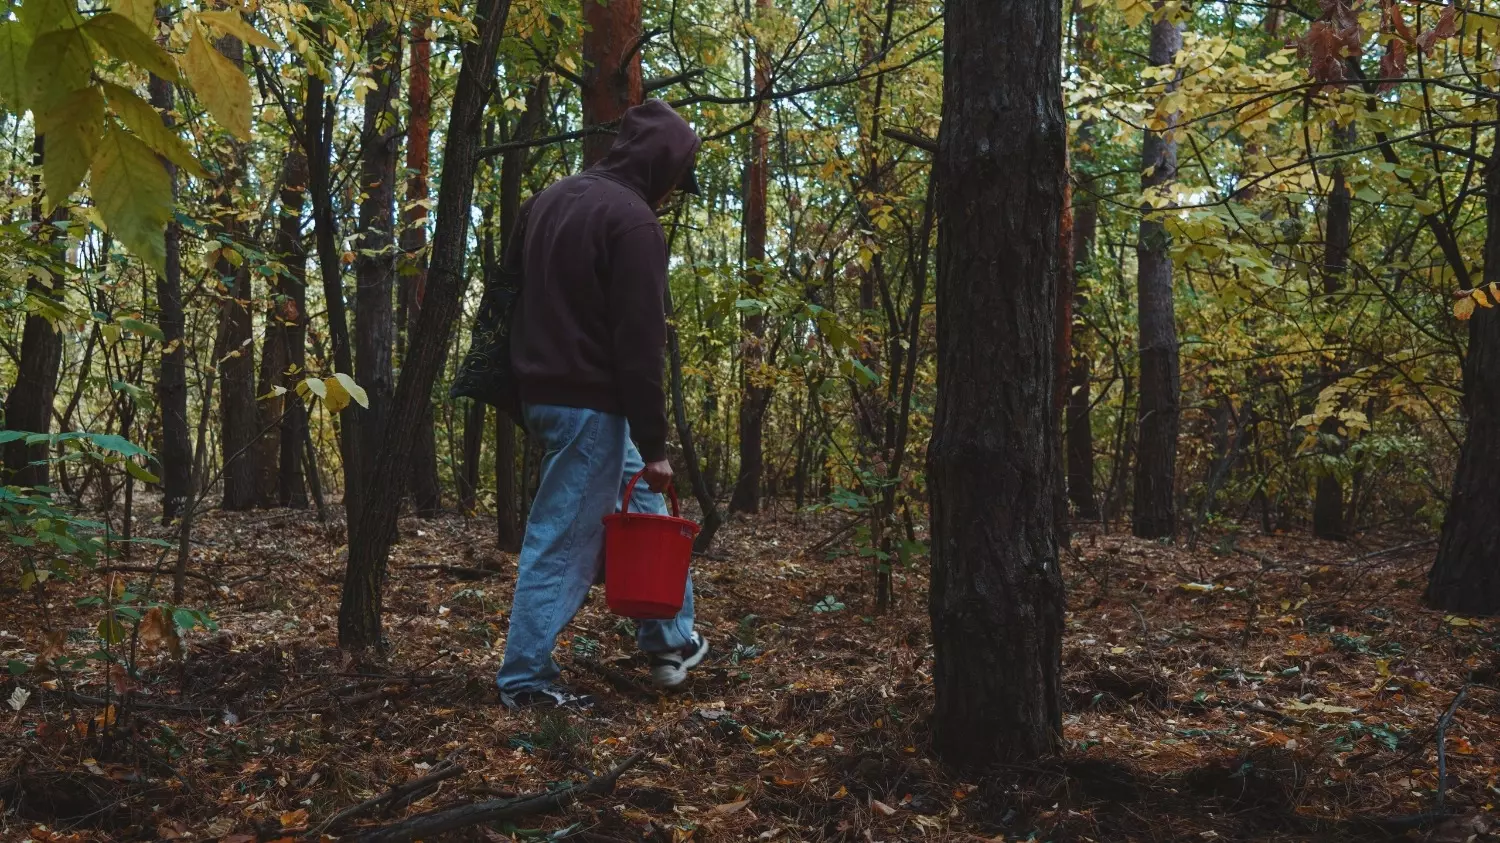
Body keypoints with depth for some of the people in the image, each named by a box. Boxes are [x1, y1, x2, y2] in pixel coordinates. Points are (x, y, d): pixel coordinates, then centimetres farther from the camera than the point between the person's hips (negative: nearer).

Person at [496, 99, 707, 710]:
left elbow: (518, 298, 20)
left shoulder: (551, 199, 13)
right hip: (590, 403, -10)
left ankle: (670, 642, 29)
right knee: (564, 542, -1)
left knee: (643, 499, 21)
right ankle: (525, 680, 9)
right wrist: (653, 446, -15)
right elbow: (639, 345, -19)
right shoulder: (632, 220, -15)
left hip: (542, 391, 10)